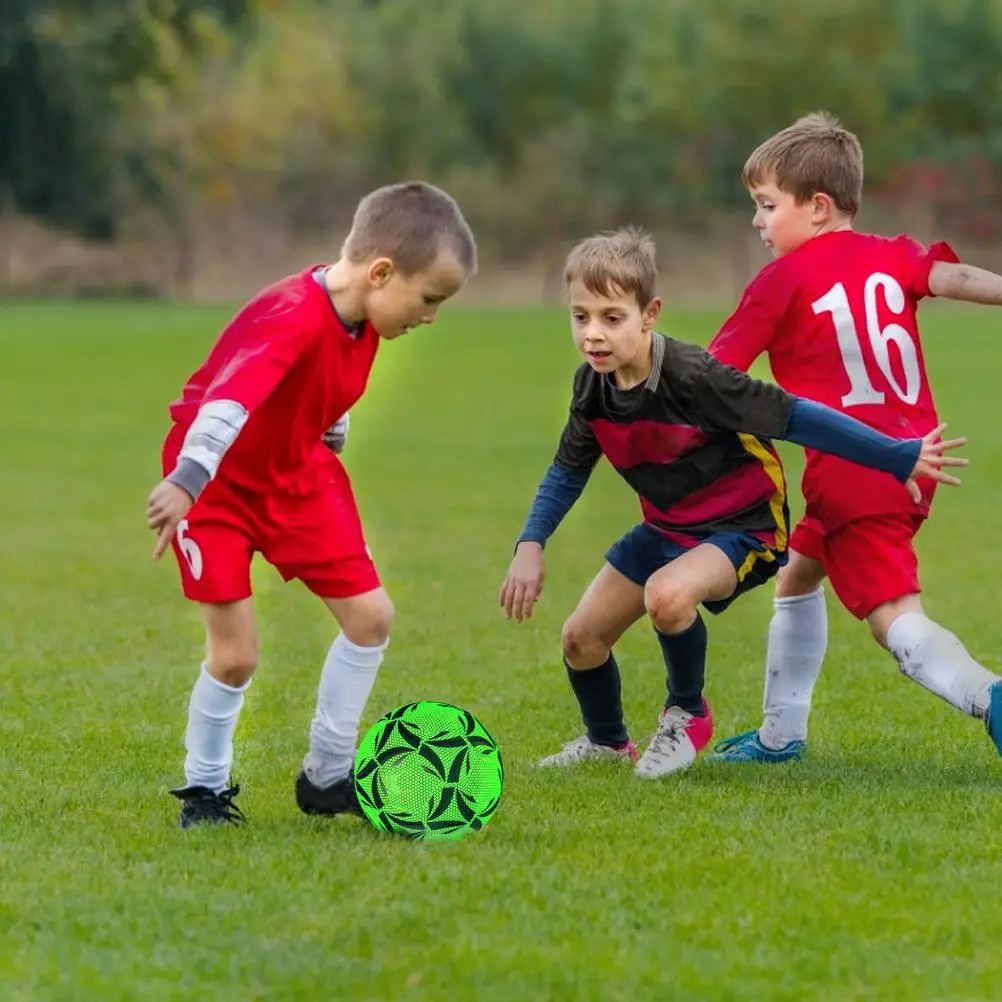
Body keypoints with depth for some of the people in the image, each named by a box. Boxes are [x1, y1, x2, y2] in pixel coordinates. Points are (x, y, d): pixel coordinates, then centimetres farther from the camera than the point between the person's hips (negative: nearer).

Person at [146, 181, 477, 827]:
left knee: (371, 615, 2)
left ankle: (327, 777, 16)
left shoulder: (365, 313, -7)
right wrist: (185, 482, -63)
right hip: (216, 481, -8)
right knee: (237, 652, -12)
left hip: (297, 473, 8)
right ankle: (205, 791, 12)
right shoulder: (293, 320, -34)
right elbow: (231, 398, -50)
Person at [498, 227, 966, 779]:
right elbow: (568, 471, 9)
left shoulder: (693, 377, -31)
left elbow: (796, 418, -28)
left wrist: (900, 458, -27)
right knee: (582, 637, 6)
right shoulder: (593, 386, -9)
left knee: (667, 594, -36)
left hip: (742, 526, -7)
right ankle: (606, 741, 38)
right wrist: (530, 547, -4)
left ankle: (687, 715, -6)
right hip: (666, 527, 7)